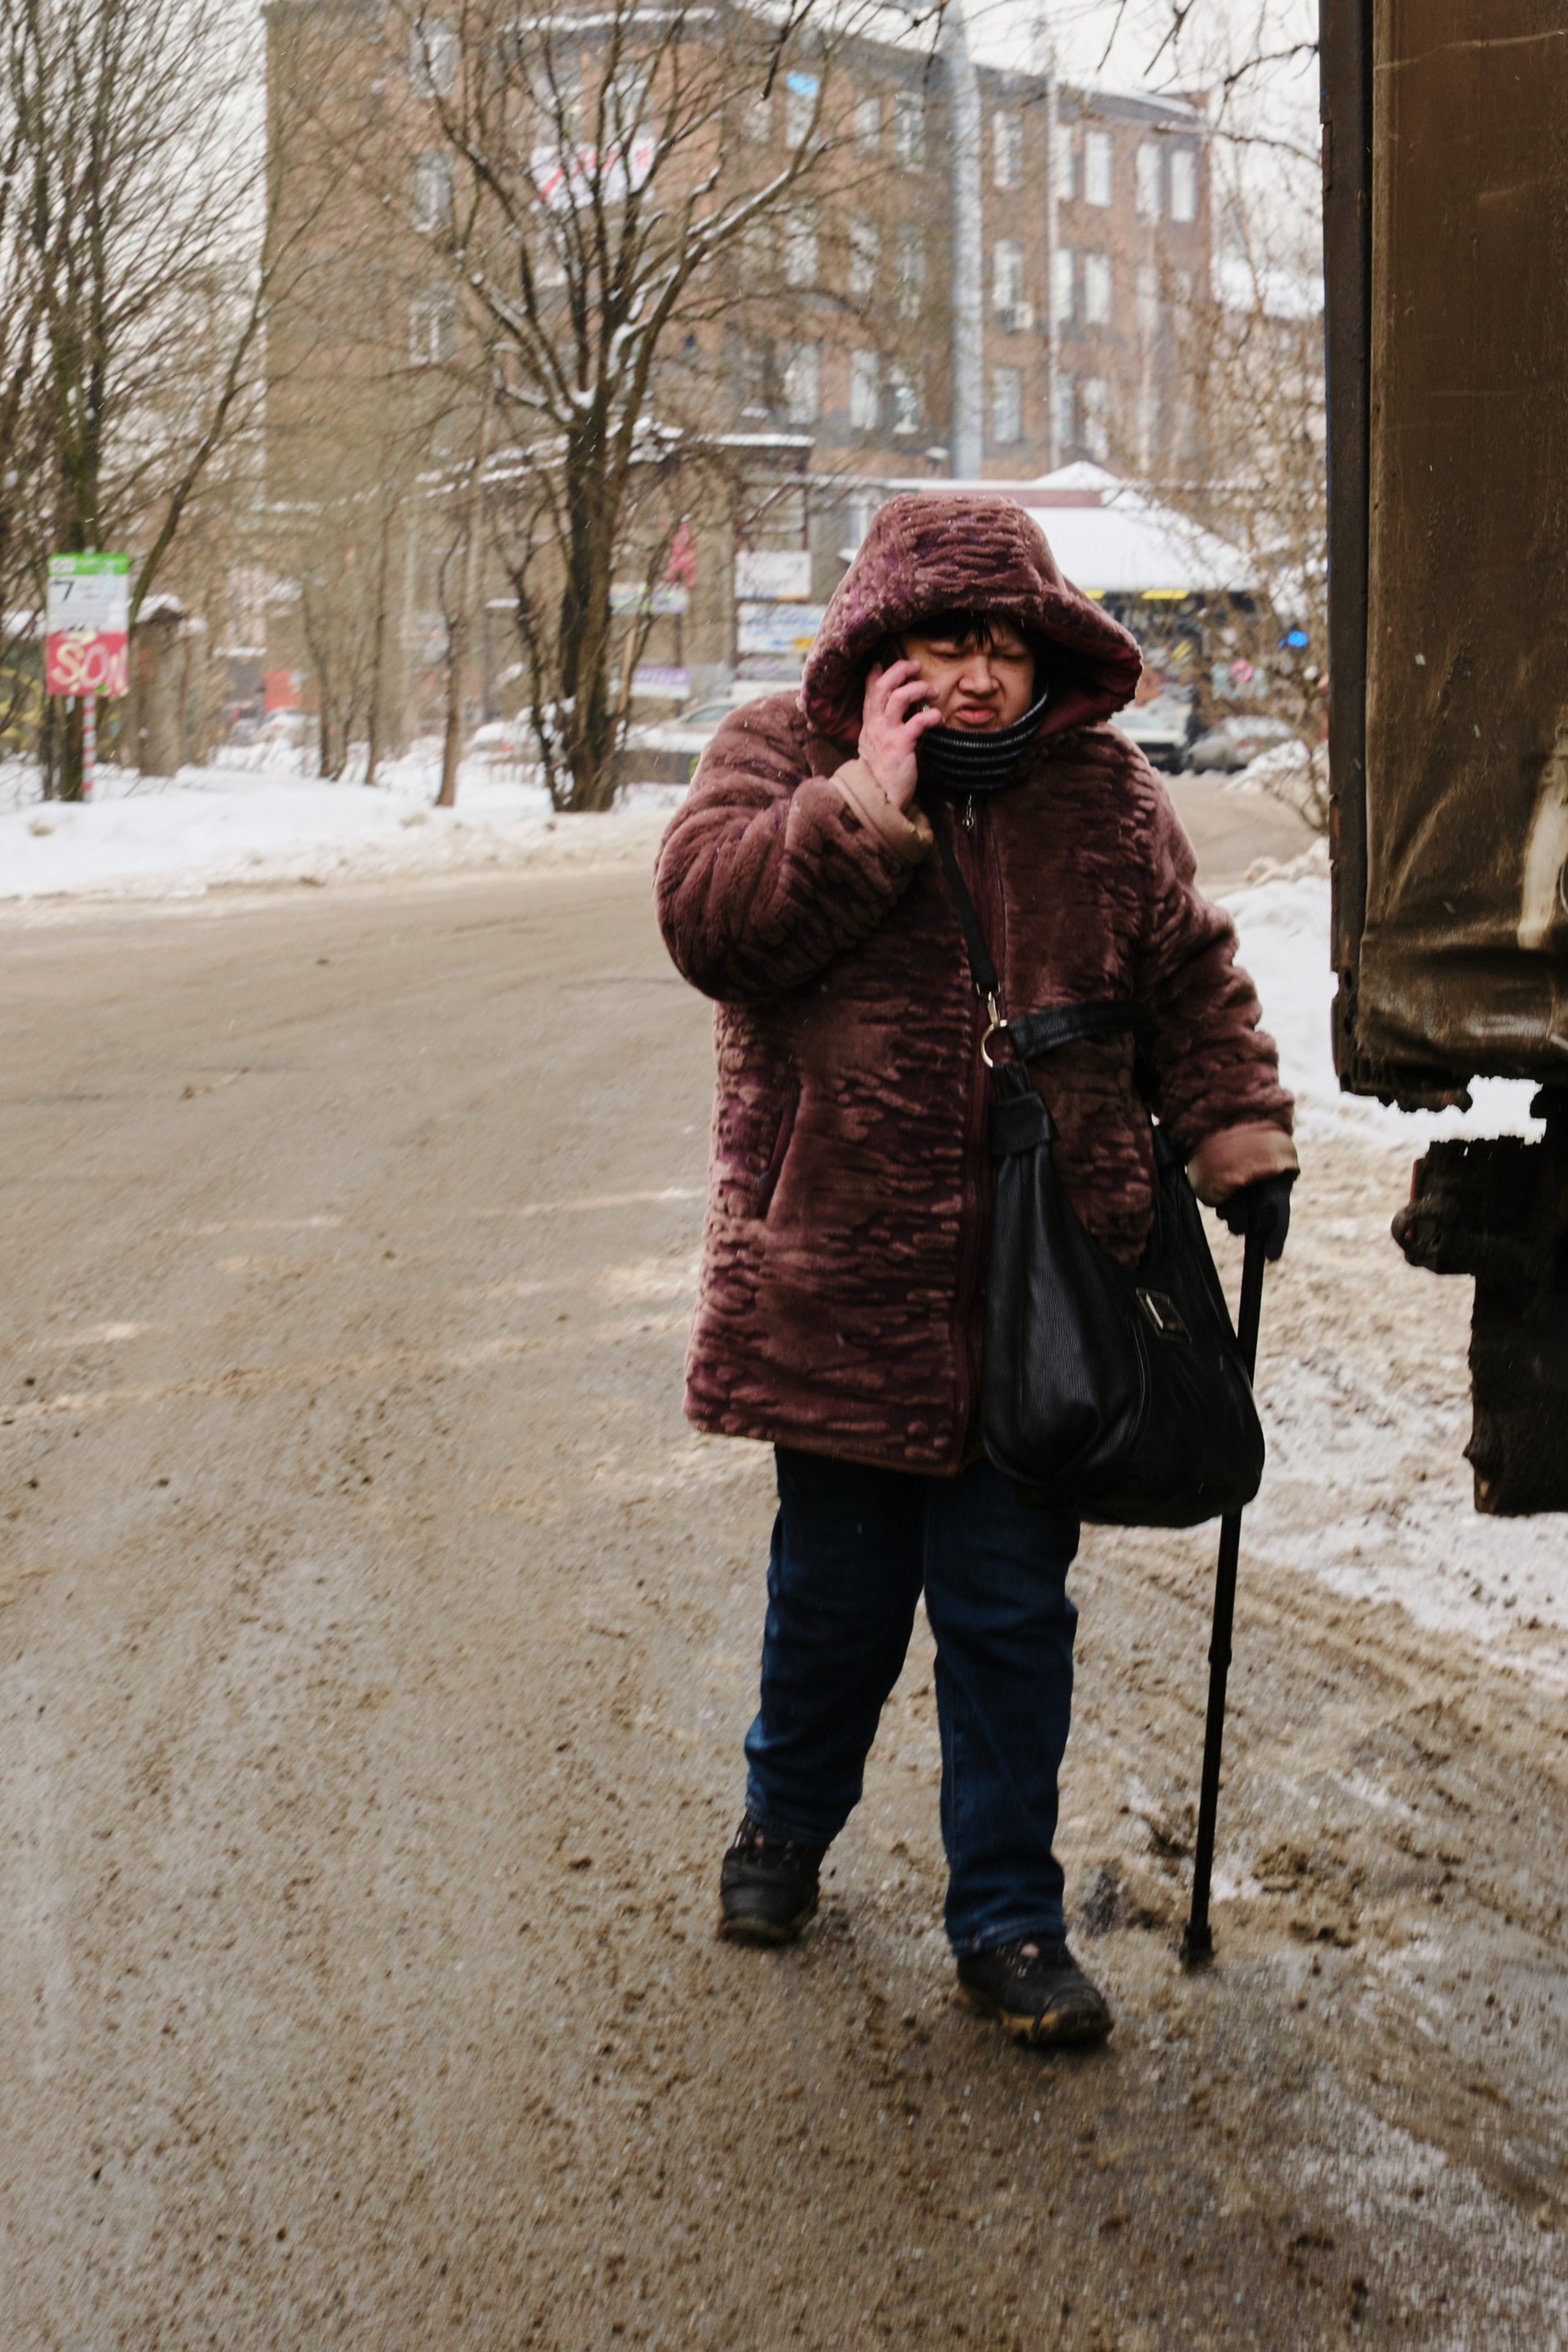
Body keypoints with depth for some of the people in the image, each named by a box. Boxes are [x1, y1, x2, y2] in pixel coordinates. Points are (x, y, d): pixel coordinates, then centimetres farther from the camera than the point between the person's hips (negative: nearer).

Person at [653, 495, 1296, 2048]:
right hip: (839, 1280, -1)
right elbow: (708, 916, -19)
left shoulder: (1104, 794, 5)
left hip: (1040, 1291, 2)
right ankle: (785, 1822, 41)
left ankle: (1008, 1921, 19)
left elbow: (1190, 976, 15)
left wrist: (1240, 1140, 6)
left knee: (1011, 1614, 6)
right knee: (836, 1593, 13)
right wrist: (873, 798, -21)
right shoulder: (775, 758, -1)